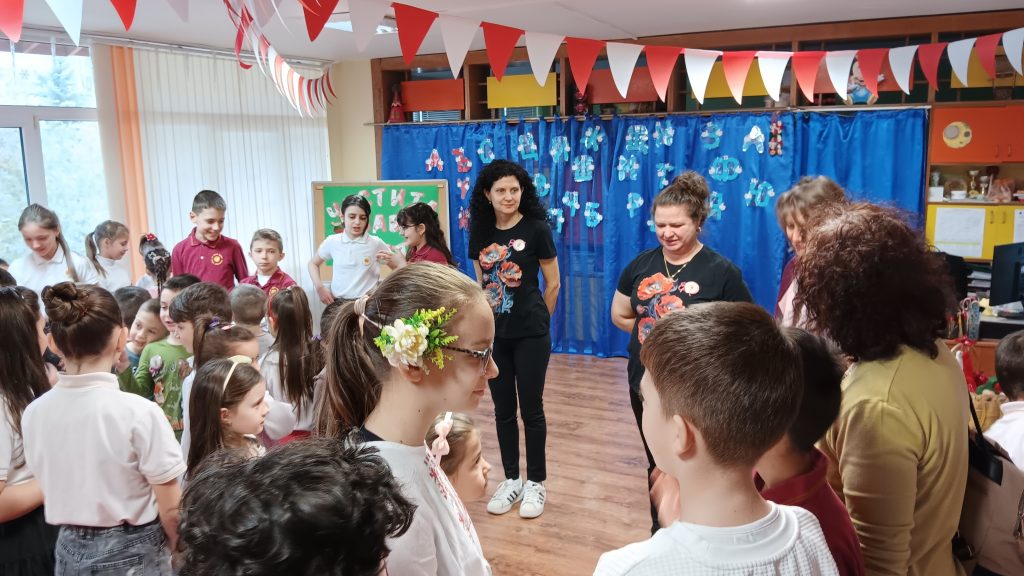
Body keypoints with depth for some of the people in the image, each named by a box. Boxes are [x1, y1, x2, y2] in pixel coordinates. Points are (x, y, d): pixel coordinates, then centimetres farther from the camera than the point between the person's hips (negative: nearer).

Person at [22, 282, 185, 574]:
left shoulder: (34, 413, -7)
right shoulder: (139, 412, -22)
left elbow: (52, 491, 5)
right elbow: (170, 509, -16)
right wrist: (175, 551, 3)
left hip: (70, 550, 4)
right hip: (134, 552, -4)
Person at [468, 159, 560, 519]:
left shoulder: (536, 228, -9)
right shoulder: (480, 233, 3)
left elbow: (553, 283, -2)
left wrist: (535, 321, 6)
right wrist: (486, 320, 13)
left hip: (530, 335, -4)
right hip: (493, 334, 4)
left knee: (531, 408, 5)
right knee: (503, 409, 12)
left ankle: (536, 483, 20)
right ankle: (511, 480, 26)